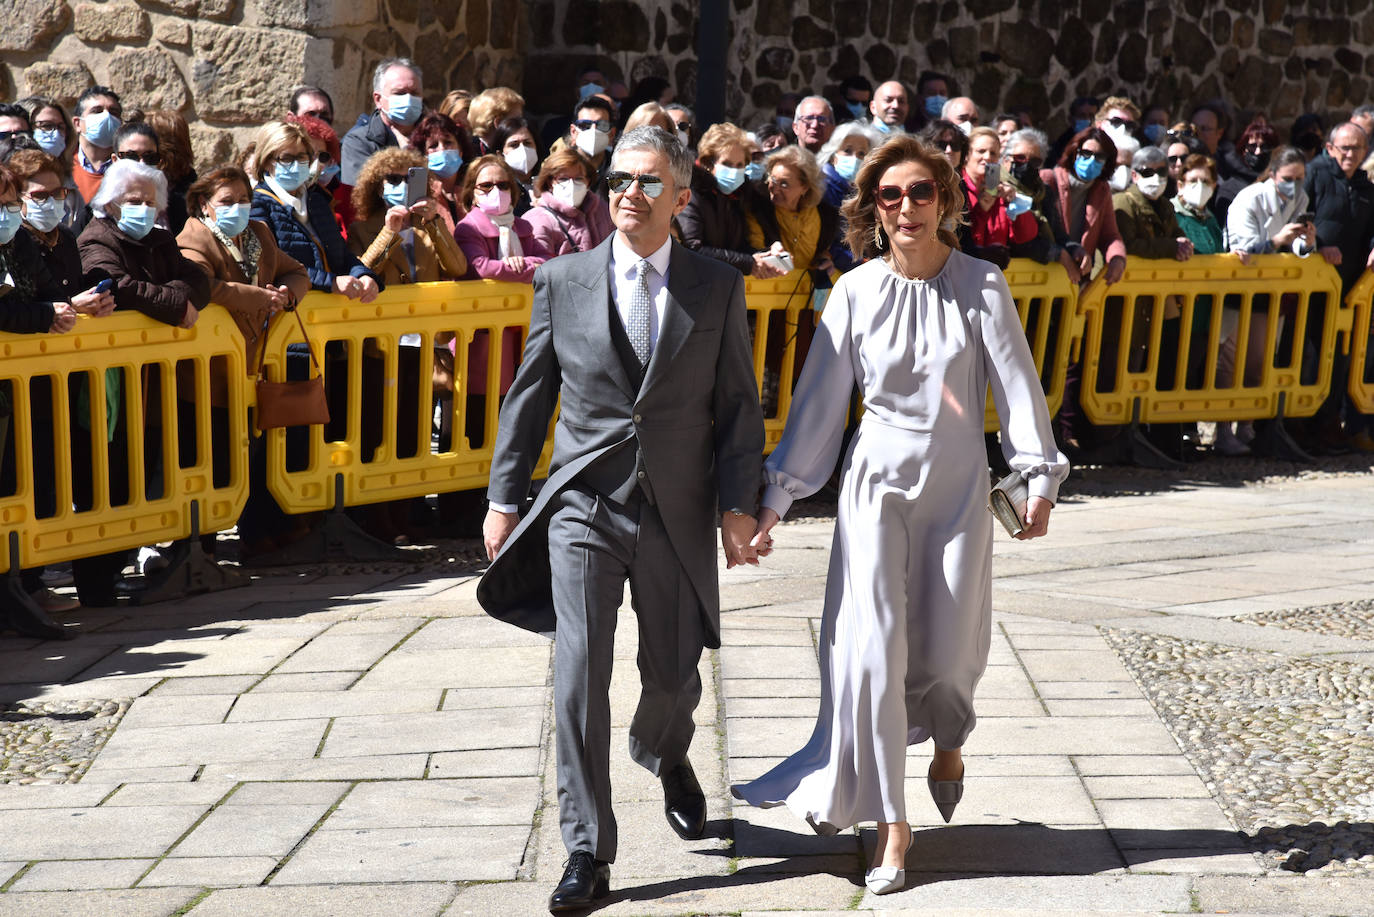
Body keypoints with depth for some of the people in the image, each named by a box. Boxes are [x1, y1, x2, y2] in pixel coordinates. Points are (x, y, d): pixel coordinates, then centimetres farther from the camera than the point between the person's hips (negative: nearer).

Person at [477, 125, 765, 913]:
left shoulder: (719, 287, 2)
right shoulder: (564, 280, 3)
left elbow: (738, 404, 3)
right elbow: (530, 395, 8)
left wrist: (738, 505, -5)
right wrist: (505, 497, 6)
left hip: (677, 515, 1)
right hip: (583, 508, 0)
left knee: (674, 676, 11)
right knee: (580, 678, -9)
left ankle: (666, 756, 48)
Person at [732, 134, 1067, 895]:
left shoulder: (981, 286, -4)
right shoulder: (856, 291, -2)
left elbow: (1016, 384, -4)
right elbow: (820, 399, 2)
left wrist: (1040, 478, -10)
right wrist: (776, 495, 1)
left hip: (958, 487, 0)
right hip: (878, 482, 0)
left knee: (947, 653, 2)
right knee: (875, 646, -9)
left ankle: (947, 742, 40)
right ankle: (890, 824, 3)